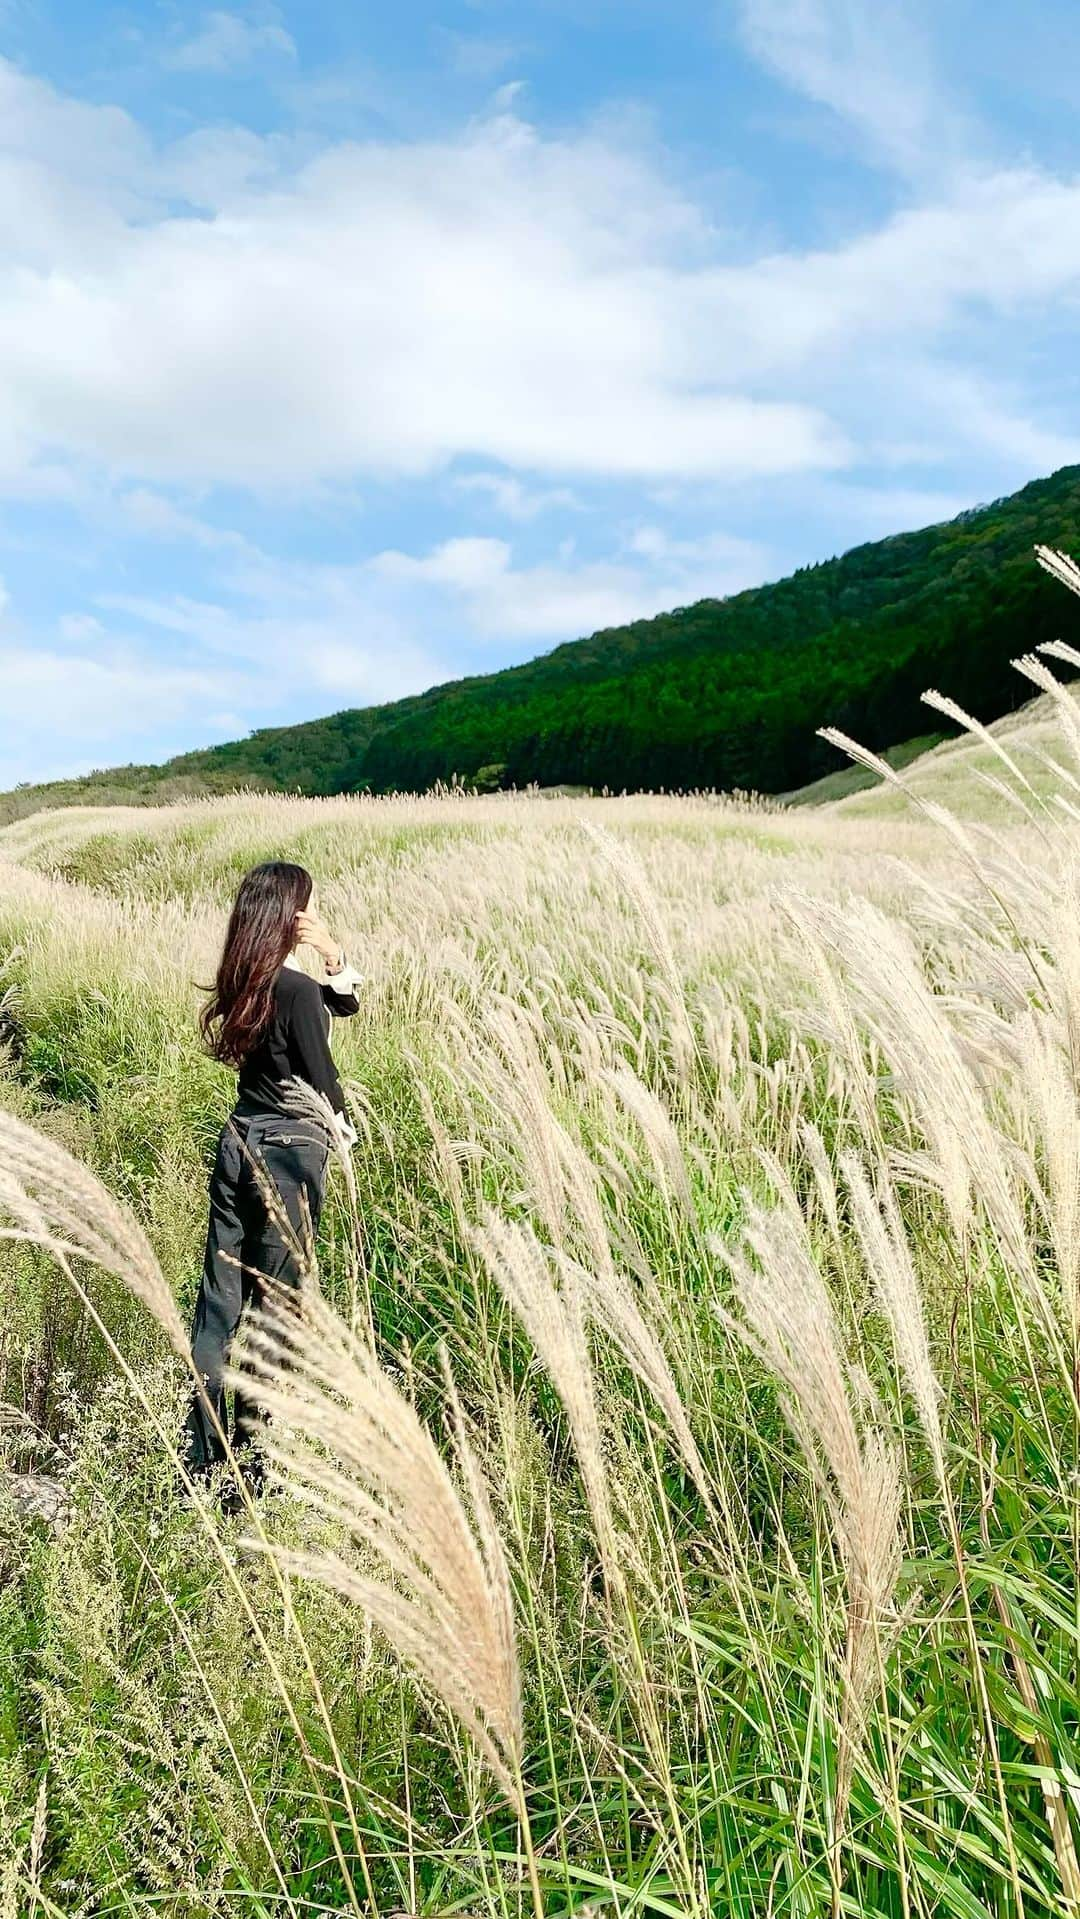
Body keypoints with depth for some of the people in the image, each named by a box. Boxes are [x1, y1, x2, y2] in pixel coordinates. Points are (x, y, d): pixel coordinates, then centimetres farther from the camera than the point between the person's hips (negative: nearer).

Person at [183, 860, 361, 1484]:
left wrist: (334, 956, -1)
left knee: (219, 1302, 10)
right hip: (290, 1152, -8)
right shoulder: (297, 989, -18)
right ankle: (249, 1455, 13)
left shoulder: (248, 981, 8)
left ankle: (203, 1455, 18)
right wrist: (344, 1129, 8)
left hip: (240, 1143, 8)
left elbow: (347, 1004, 17)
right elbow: (320, 1077, -11)